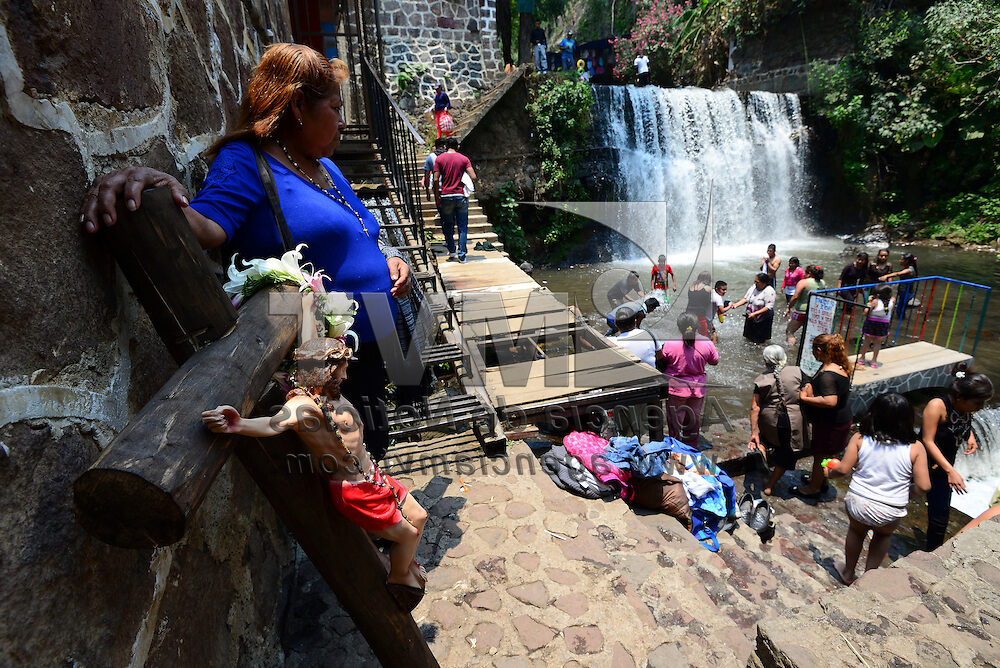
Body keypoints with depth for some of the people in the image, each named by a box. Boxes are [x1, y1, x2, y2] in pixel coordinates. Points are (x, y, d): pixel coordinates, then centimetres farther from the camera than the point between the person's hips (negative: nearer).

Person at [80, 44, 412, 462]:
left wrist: (391, 257, 4)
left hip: (373, 349, 9)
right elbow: (207, 229, -26)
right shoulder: (245, 162, -9)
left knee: (373, 459, 24)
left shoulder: (325, 168, 16)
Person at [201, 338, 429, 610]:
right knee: (408, 535, 6)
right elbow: (275, 424, -47)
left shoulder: (330, 394, 0)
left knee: (418, 517, 20)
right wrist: (240, 425, -64)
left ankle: (405, 562, 48)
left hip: (371, 477, 9)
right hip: (355, 493, -9)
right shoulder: (304, 405, -28)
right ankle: (399, 580, 35)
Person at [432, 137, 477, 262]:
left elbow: (436, 180, -4)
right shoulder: (464, 159, 3)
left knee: (448, 226, 14)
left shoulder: (439, 159, 2)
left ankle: (452, 252, 16)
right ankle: (461, 255, 3)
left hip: (446, 196, 0)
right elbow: (473, 177, -5)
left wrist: (437, 193, 7)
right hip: (461, 196, 0)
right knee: (462, 226, 5)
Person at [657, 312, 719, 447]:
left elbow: (658, 358, -7)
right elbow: (715, 362, 4)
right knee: (694, 420, 20)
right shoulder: (707, 344, -12)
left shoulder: (670, 345, -21)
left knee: (675, 421, 12)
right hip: (697, 389, 3)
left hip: (676, 390, -3)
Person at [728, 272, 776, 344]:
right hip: (750, 316, 7)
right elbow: (745, 298, 6)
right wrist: (736, 304, -10)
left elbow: (768, 307, -25)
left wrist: (755, 313, -31)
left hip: (762, 319, -7)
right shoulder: (753, 287, -1)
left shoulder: (769, 291, -22)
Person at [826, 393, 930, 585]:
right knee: (884, 535, 34)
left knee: (856, 530, 31)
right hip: (890, 514, 0)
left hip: (857, 504, 0)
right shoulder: (915, 448, -13)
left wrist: (829, 473, 11)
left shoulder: (859, 439, -12)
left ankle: (848, 573, 48)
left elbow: (843, 469, -9)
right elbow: (924, 486, -11)